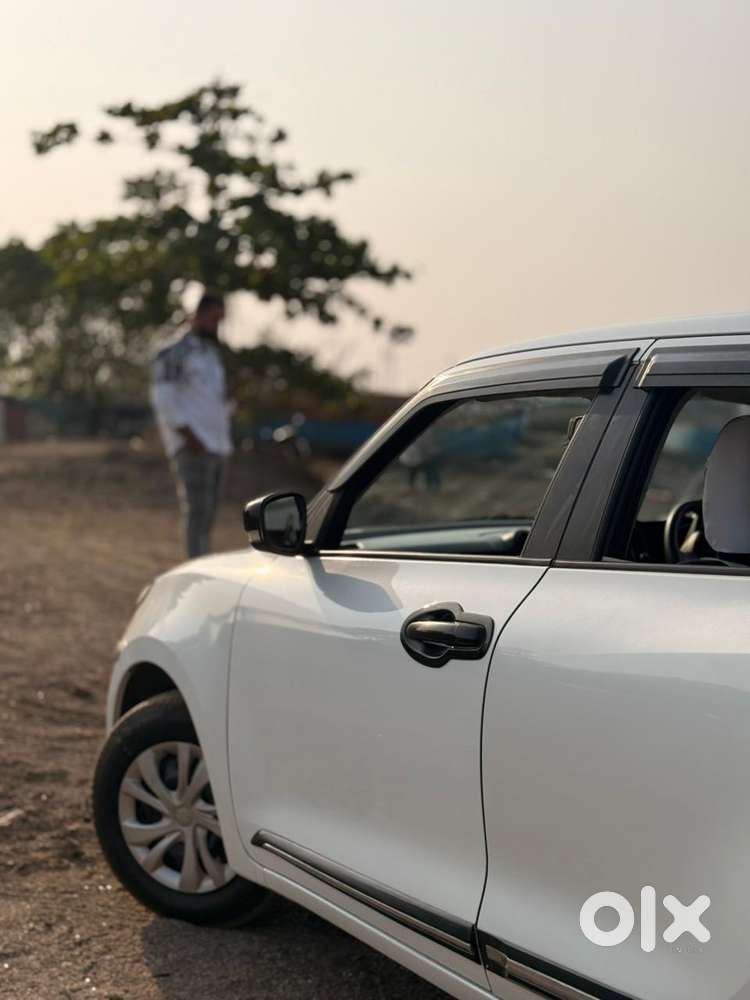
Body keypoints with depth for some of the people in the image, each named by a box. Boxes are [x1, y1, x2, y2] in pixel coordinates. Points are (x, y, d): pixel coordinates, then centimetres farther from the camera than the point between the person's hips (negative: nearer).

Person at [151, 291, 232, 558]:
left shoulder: (211, 353, 22)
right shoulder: (175, 353, -5)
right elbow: (163, 398, -12)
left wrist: (225, 435, 16)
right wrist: (188, 435, -18)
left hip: (217, 446, 8)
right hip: (193, 448, -8)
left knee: (207, 515, 7)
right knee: (197, 511, -13)